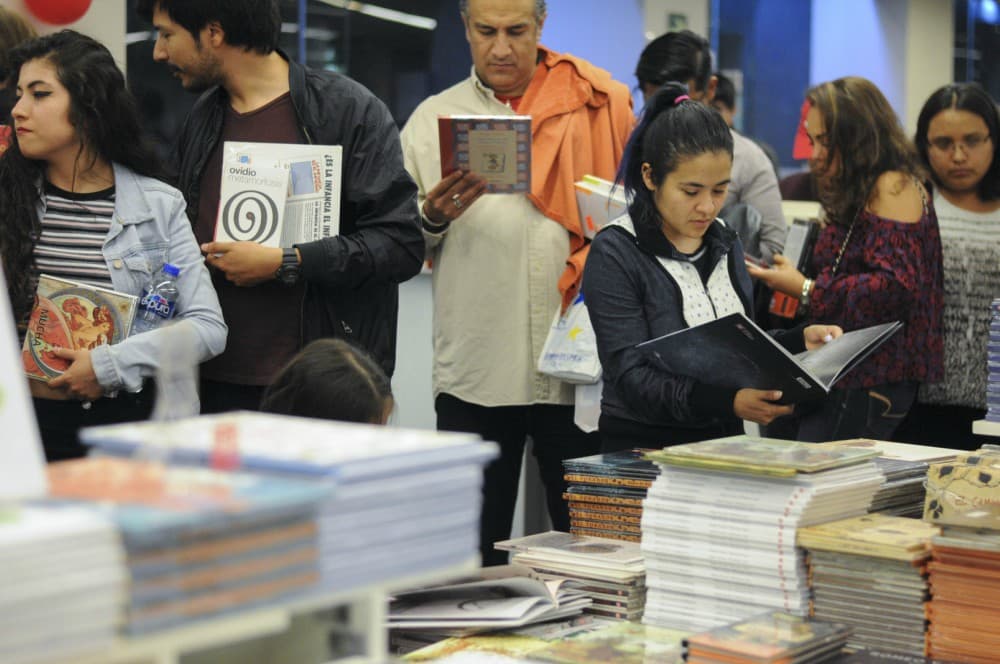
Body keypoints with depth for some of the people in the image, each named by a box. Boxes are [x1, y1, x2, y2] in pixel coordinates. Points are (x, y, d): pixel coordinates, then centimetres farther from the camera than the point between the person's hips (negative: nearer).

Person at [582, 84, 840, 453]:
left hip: (724, 440, 6)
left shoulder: (725, 243, 12)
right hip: (643, 448, -6)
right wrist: (728, 402, -29)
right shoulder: (615, 254, -9)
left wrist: (800, 340, 2)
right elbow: (633, 378, -16)